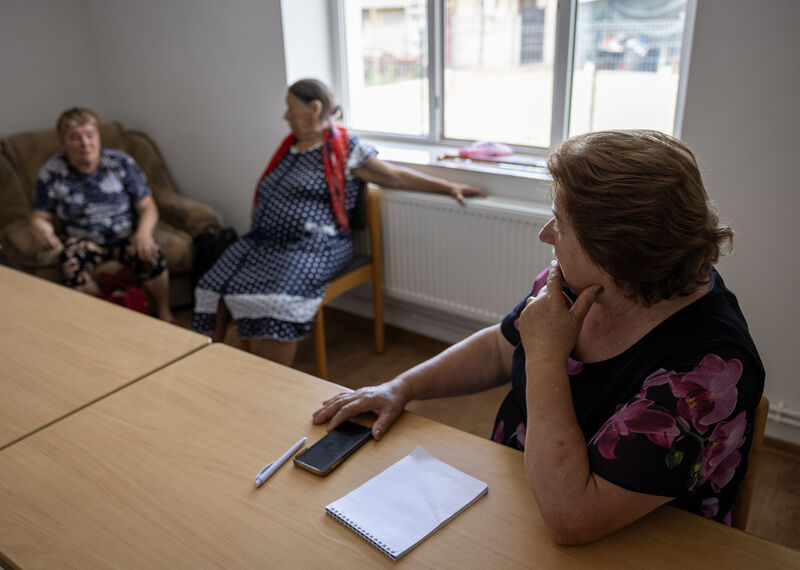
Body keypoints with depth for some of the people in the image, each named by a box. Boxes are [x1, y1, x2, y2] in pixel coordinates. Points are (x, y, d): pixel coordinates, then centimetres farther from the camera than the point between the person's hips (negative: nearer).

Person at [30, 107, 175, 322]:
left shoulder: (121, 163, -7)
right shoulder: (51, 173, -5)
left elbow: (147, 207, -7)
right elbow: (40, 216, 1)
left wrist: (143, 233, -28)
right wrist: (42, 232, -25)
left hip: (126, 234, 0)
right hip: (84, 238, 1)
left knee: (151, 256, -33)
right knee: (71, 264, -34)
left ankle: (164, 313, -8)